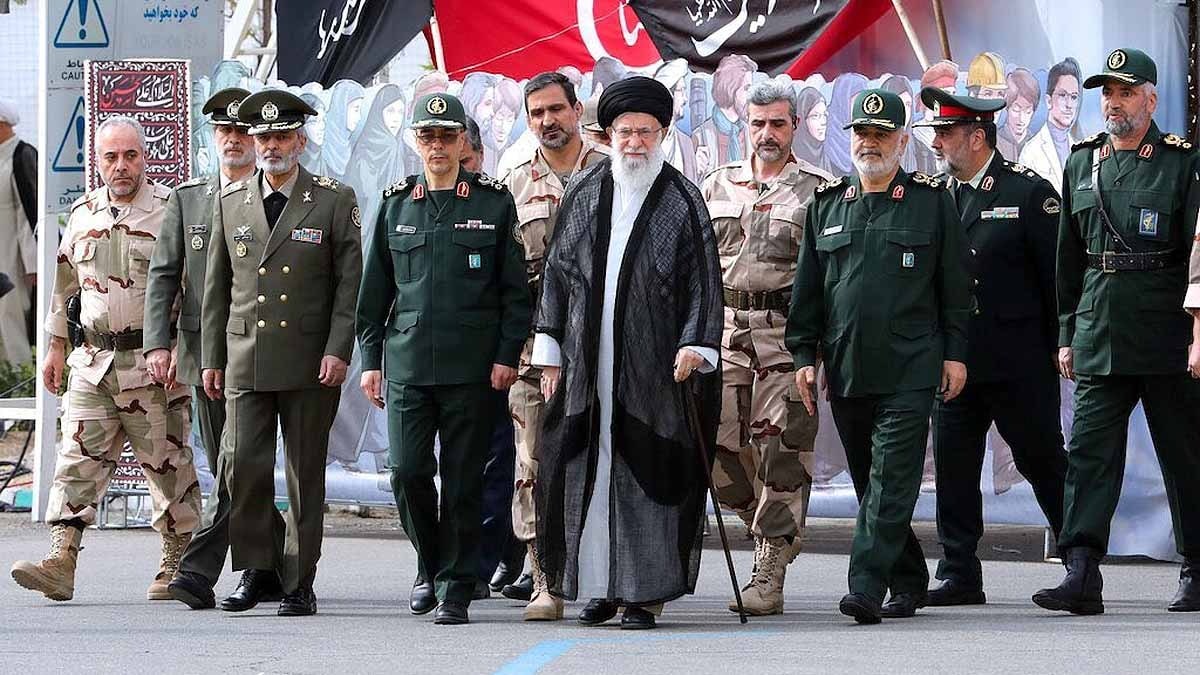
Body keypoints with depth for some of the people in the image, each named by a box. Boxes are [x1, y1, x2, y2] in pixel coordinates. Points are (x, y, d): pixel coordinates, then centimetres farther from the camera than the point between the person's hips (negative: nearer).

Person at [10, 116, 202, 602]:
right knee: (78, 460, -4)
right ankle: (61, 563, -9)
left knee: (167, 464, 3)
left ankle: (177, 565, 14)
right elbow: (64, 284, 21)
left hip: (152, 363, -4)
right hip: (93, 361, 4)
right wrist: (55, 346, 18)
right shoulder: (84, 213, 12)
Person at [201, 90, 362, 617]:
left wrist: (338, 351, -11)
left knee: (305, 473, 2)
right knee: (244, 464, -7)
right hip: (245, 360, 2)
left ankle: (299, 583, 9)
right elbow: (217, 288, 14)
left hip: (310, 364, -2)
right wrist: (211, 358, 10)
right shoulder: (231, 201, 11)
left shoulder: (334, 201, 2)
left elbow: (350, 284, -1)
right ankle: (258, 570, 10)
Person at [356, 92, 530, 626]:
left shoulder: (494, 203, 3)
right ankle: (430, 564, 20)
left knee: (463, 481, 0)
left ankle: (456, 589, 8)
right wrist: (370, 359, 7)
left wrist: (507, 356, -5)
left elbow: (515, 288, 3)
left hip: (472, 367, -2)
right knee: (407, 471, -4)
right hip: (407, 362, 2)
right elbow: (374, 290, 13)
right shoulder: (395, 204, 11)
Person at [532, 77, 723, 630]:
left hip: (654, 366, -3)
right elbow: (557, 273, 13)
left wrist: (694, 345, -12)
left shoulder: (682, 200, 2)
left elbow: (703, 280, -1)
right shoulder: (583, 194, 11)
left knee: (646, 475, -3)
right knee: (586, 473, 2)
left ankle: (643, 592, 2)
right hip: (587, 361, 3)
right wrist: (550, 351, 9)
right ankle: (599, 586, 12)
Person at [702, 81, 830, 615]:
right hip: (725, 330, 4)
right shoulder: (716, 189, 15)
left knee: (780, 456, -6)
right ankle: (775, 531, 22)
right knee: (719, 447, -2)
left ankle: (769, 575, -3)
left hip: (788, 333, -4)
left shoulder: (818, 191, 3)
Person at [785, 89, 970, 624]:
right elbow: (806, 288, 13)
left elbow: (953, 285, 4)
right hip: (846, 372, 4)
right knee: (870, 483, 10)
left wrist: (955, 353, 0)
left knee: (891, 481, -11)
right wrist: (803, 355, 7)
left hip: (909, 371, -4)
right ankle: (909, 582, 22)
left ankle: (867, 588, -17)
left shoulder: (931, 201, 4)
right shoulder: (826, 204, 12)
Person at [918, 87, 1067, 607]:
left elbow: (1058, 276, -3)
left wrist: (1061, 347, -5)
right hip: (953, 359, 5)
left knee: (1043, 462, 3)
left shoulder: (1029, 192, -4)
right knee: (953, 468, 4)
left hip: (1018, 362, -4)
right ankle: (959, 575, 11)